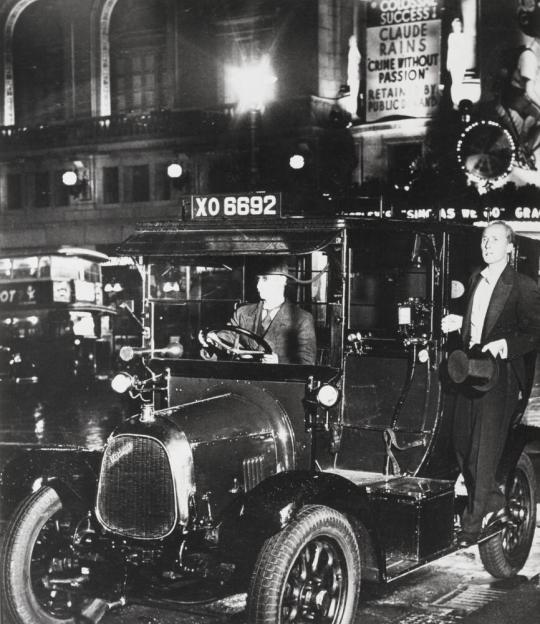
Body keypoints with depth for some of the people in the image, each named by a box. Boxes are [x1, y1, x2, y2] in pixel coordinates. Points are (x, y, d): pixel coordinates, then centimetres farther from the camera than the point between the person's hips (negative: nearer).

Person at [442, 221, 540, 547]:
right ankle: (494, 502, 32)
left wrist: (506, 345, -24)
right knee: (462, 444, 12)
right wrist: (459, 322, 8)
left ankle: (475, 520, 6)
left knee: (485, 450, -4)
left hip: (500, 376, -8)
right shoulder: (477, 278, 13)